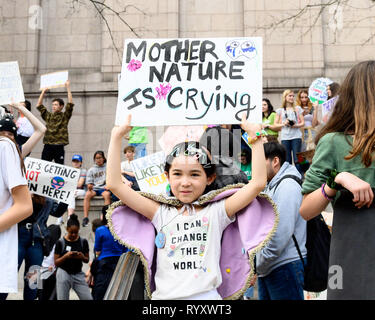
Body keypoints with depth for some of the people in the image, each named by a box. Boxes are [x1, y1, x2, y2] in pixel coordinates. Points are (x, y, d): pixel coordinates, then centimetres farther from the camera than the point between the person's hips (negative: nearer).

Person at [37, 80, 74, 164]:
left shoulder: (64, 116, 3)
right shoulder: (48, 116, 14)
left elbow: (70, 104, -7)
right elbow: (39, 106, 15)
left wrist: (68, 88, -8)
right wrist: (43, 91, 14)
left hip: (59, 147, -3)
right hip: (47, 146, 3)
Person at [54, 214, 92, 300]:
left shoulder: (83, 242, 1)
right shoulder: (61, 242, -4)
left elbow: (87, 260, 11)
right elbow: (56, 263, -2)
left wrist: (82, 257, -12)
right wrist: (66, 256, -19)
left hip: (78, 274, 2)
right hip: (64, 273, -2)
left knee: (88, 298, -8)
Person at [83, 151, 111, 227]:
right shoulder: (91, 170, 18)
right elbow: (89, 182, 12)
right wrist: (89, 187, -11)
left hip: (104, 188, -2)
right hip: (94, 188, 2)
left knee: (107, 195, -37)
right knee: (87, 195, -31)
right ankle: (85, 217, -34)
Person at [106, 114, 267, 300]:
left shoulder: (216, 212, 5)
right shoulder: (161, 214, 8)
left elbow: (258, 183, -3)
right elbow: (114, 184, 4)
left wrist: (255, 136, -4)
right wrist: (117, 136, 3)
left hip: (206, 295, -2)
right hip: (164, 295, 2)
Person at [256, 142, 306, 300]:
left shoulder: (287, 186, -13)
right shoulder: (270, 186, 17)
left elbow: (281, 234, -21)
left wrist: (259, 266, -15)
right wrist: (257, 265, 11)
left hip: (285, 266, -9)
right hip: (266, 268, 9)